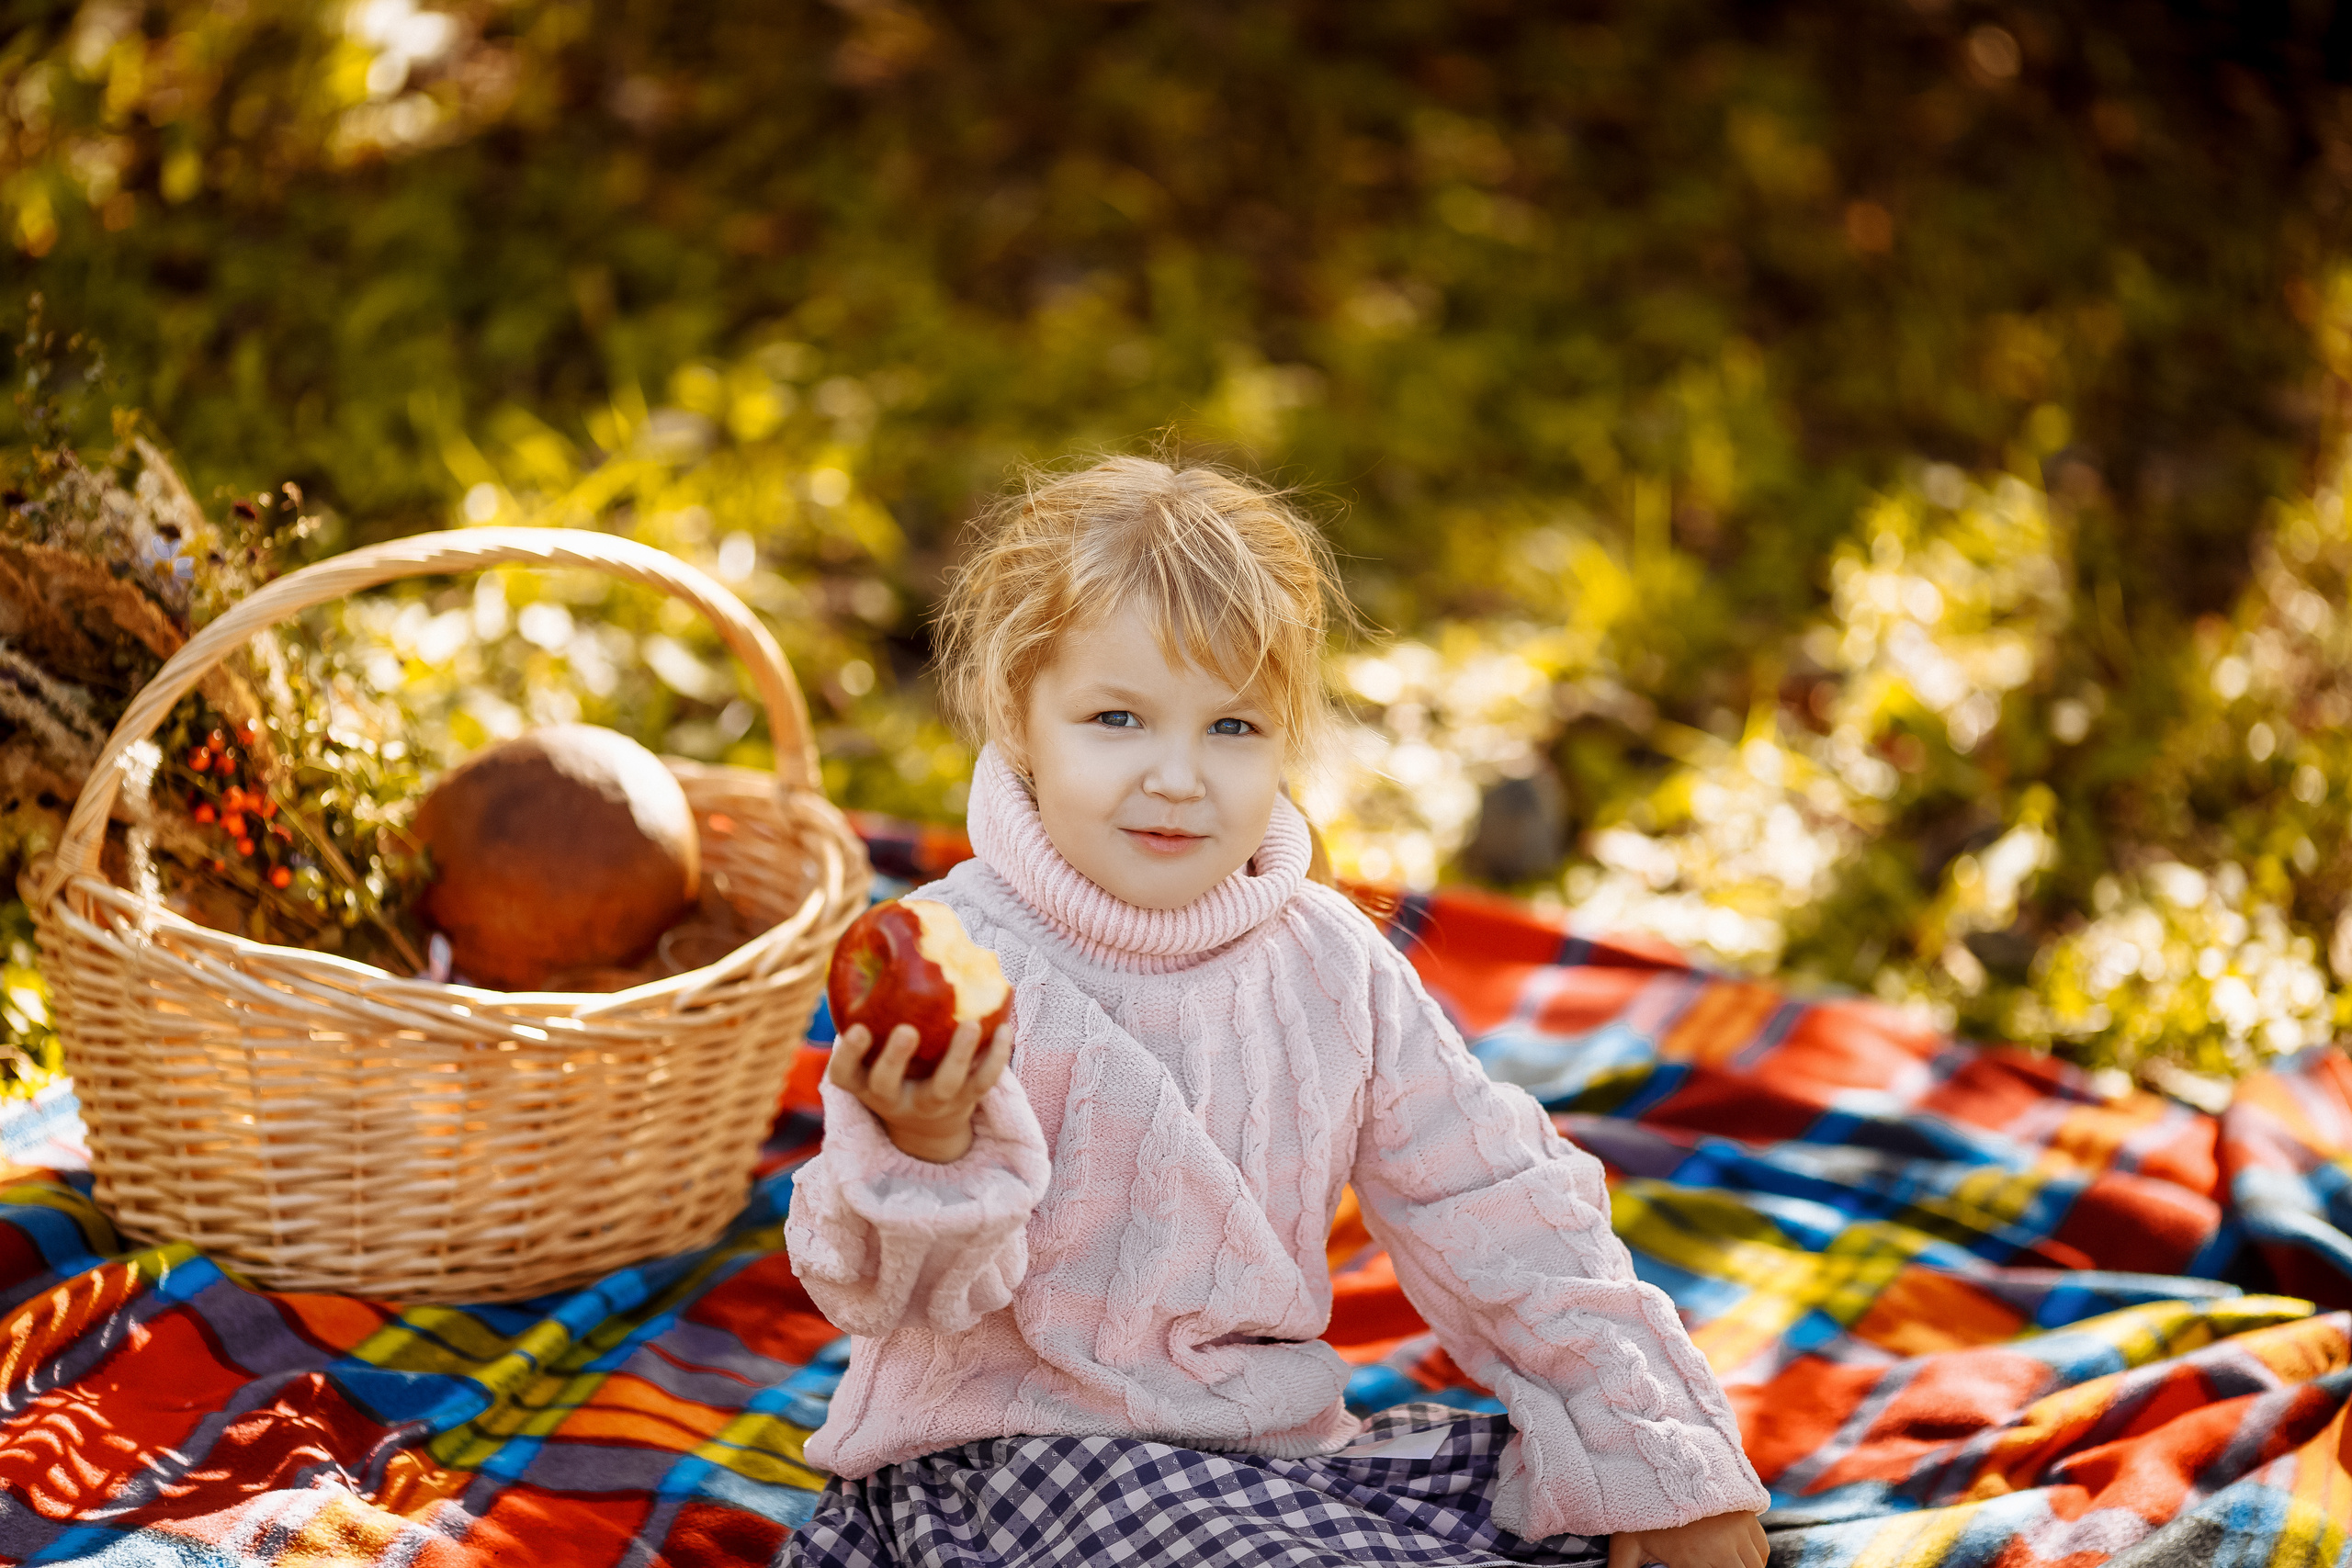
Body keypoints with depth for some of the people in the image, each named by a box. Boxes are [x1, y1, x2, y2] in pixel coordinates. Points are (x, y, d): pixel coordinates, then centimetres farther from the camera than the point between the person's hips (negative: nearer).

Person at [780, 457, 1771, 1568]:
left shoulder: (1328, 962, 2)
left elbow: (1489, 1214, 8)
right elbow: (892, 1287, -18)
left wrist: (1660, 1464, 6)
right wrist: (924, 1151, -41)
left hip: (1276, 1442, 6)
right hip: (1016, 1436, -6)